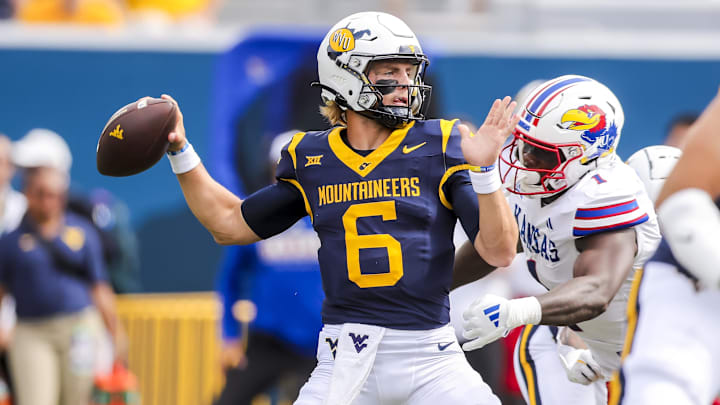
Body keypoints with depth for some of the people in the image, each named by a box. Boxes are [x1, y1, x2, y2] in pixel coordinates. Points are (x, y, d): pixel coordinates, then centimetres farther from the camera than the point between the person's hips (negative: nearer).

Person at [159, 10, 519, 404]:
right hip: (345, 358, 1)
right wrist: (180, 152, 14)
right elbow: (231, 224, 21)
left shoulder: (439, 147, 1)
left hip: (428, 357, -1)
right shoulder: (311, 159, 8)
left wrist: (485, 170, -19)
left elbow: (500, 252, -5)